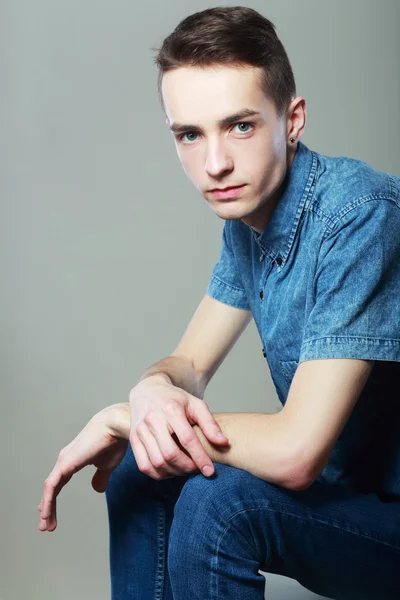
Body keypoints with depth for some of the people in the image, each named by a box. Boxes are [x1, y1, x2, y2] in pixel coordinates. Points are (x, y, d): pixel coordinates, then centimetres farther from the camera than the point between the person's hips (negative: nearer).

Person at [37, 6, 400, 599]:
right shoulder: (246, 218, 1)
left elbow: (295, 452, -32)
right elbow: (189, 364, 8)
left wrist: (118, 417, -19)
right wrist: (153, 391, -19)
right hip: (343, 484, 8)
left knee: (218, 500, -27)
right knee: (140, 470, 3)